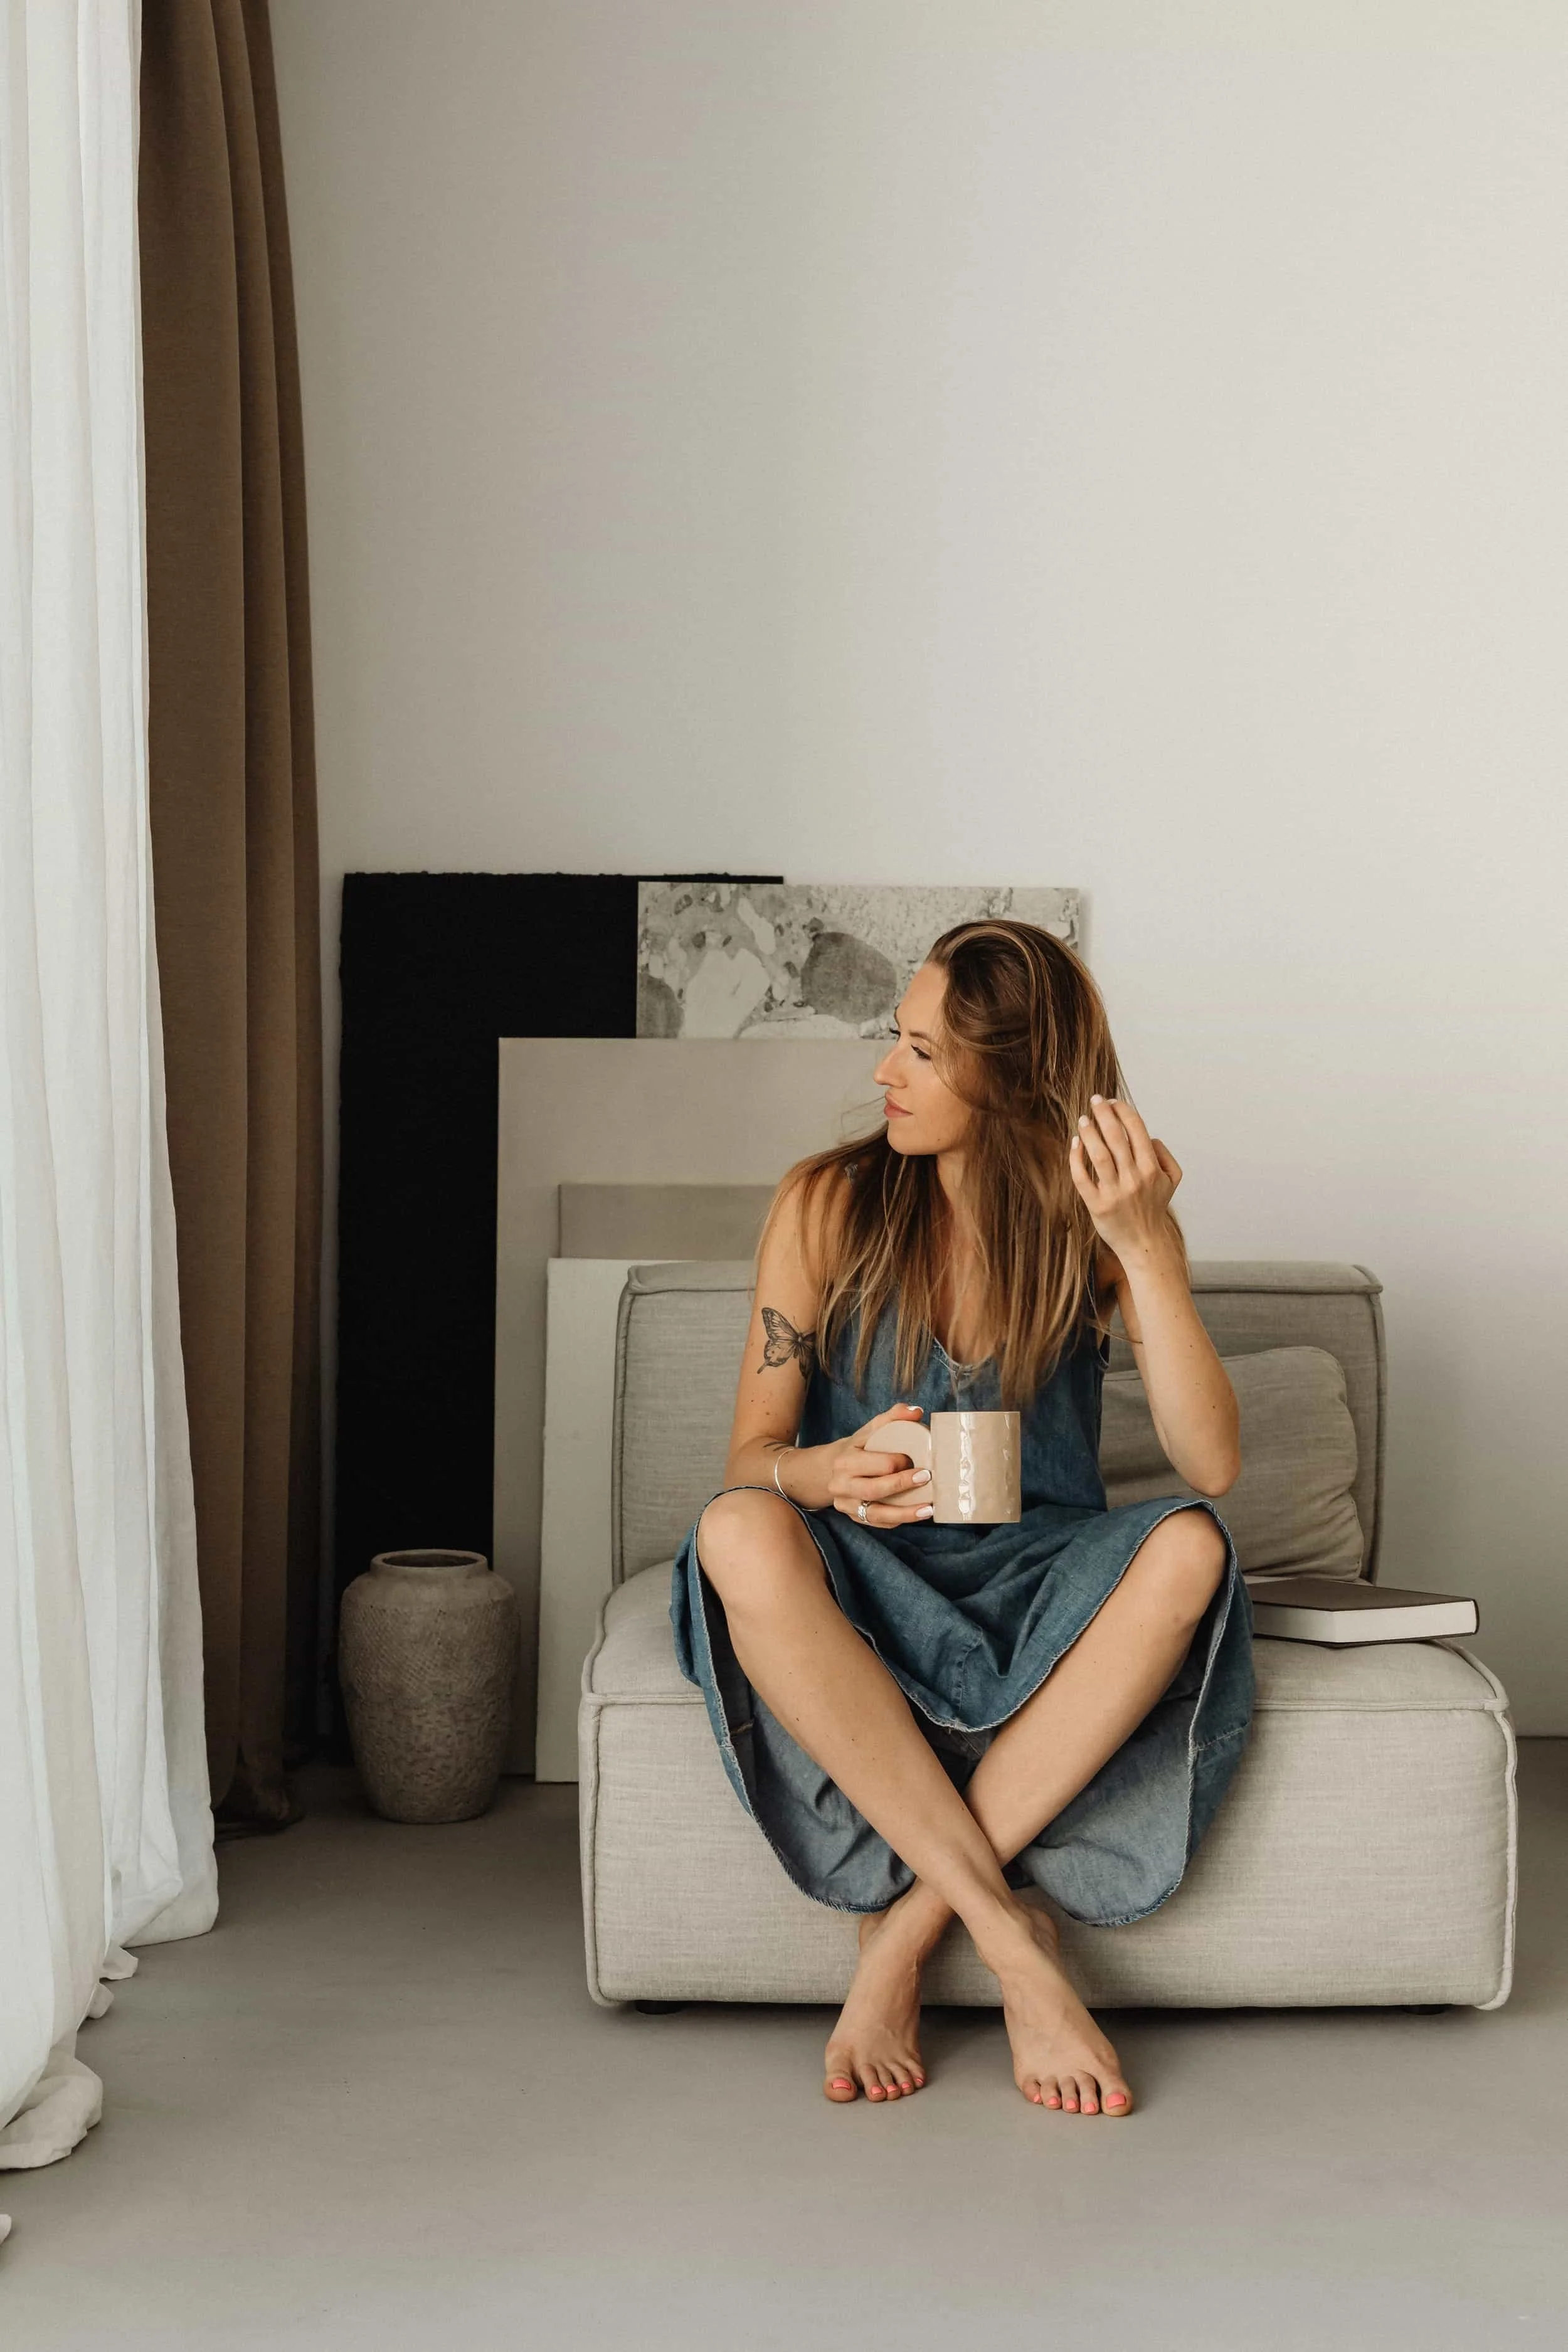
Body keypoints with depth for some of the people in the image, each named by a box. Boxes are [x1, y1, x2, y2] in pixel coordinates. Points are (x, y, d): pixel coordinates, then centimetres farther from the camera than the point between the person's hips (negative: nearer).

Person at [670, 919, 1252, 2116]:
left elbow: (1211, 1466, -14)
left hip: (1036, 1587, 1)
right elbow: (750, 1453, -1)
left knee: (1188, 1549, -32)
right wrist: (826, 1473, -25)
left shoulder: (1100, 1224, -2)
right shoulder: (829, 1205, -3)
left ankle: (905, 1931, -25)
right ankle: (1014, 1937, -31)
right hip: (865, 1583, 0)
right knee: (738, 1534, -34)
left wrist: (1147, 1250, -24)